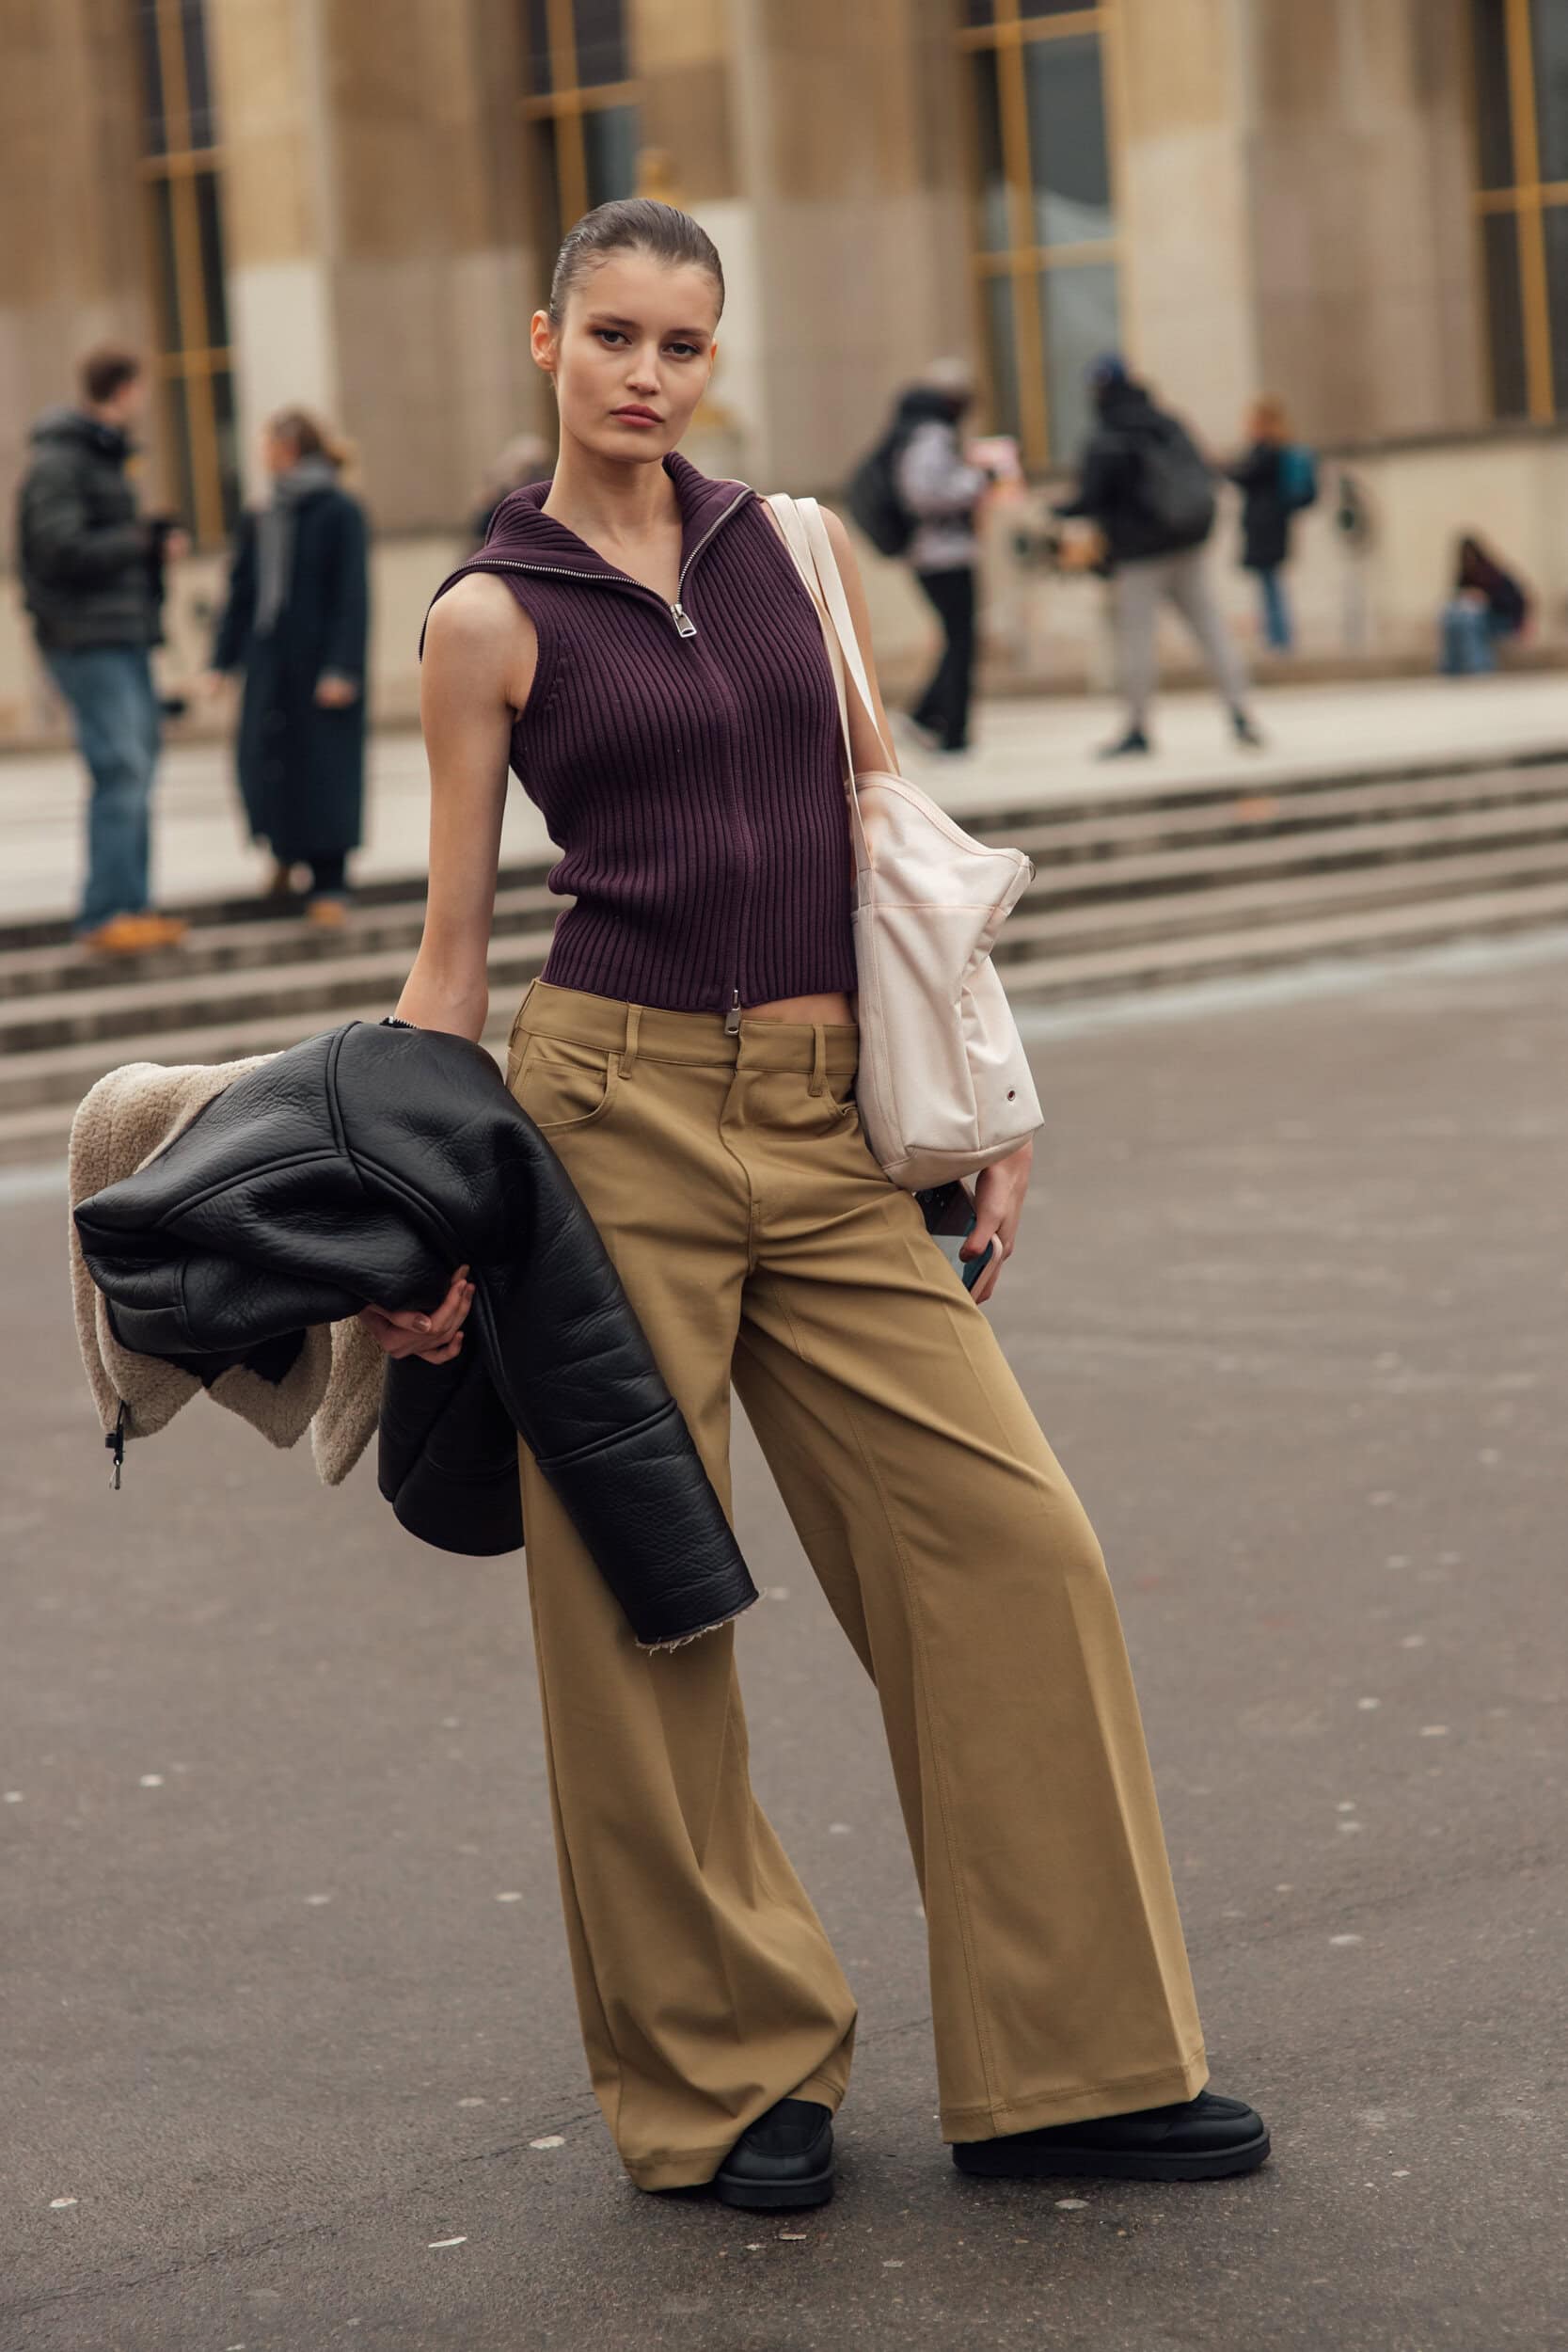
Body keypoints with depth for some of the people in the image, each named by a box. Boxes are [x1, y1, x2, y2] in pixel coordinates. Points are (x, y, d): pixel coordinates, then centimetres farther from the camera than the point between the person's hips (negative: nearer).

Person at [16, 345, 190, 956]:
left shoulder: (102, 458, 18)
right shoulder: (57, 463, -11)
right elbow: (61, 551, -18)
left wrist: (156, 536, 5)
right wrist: (142, 541, -10)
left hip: (125, 637, 10)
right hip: (88, 640, -10)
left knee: (137, 768, 9)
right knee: (120, 768, -14)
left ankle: (130, 906, 14)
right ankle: (106, 913, -14)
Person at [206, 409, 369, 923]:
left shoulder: (339, 513, -6)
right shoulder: (258, 523, 10)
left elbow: (353, 596, -10)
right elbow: (241, 596, 13)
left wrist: (341, 668, -16)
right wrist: (222, 662, 7)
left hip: (320, 665, -5)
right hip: (269, 663, 5)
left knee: (323, 768, -2)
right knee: (263, 761, 3)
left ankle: (328, 884, 6)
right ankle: (286, 851, 28)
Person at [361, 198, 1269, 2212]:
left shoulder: (794, 545, 11)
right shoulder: (492, 616, 0)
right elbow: (451, 942, 2)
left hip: (826, 1126, 4)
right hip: (616, 1109, -4)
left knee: (1007, 1536, -1)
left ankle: (1065, 2064, 10)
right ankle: (724, 2074, 18)